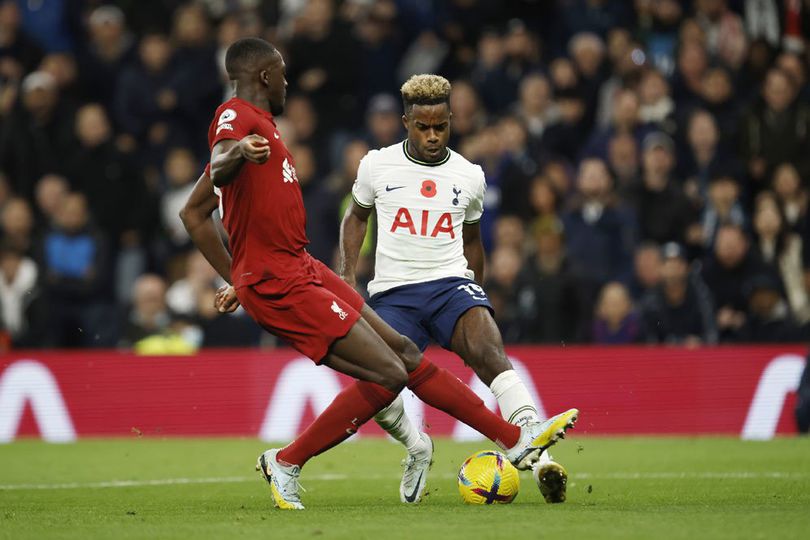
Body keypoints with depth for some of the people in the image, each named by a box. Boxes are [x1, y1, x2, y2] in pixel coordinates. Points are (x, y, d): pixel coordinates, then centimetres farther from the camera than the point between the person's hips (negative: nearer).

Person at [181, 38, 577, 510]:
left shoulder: (252, 121, 20)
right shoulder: (237, 116, -10)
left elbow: (194, 213, 24)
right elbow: (217, 170, -34)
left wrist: (238, 281, 21)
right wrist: (237, 154, -57)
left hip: (302, 268, 11)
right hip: (281, 285, -11)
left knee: (404, 352, 11)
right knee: (388, 375, -14)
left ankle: (514, 439, 16)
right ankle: (286, 463, -4)